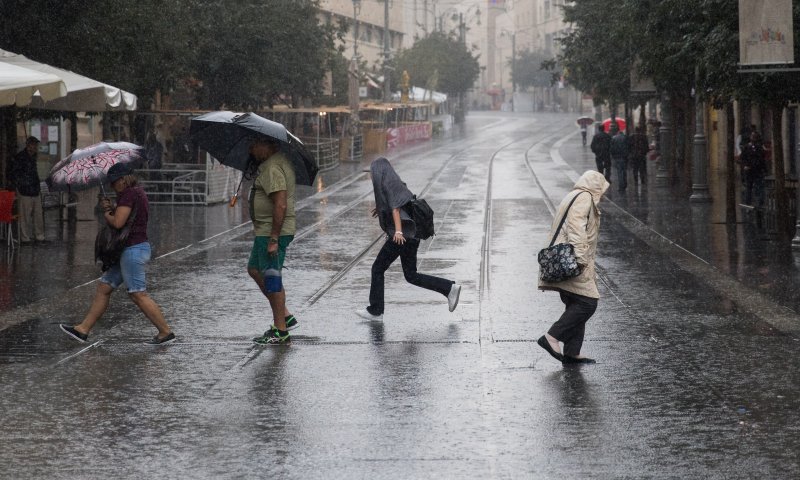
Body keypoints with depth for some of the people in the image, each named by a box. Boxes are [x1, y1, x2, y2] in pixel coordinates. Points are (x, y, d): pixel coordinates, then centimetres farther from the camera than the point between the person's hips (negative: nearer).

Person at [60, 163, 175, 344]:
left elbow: (118, 222, -22)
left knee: (138, 294, -8)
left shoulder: (129, 194, -15)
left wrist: (106, 214, -2)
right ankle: (83, 329, 15)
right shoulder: (138, 192, 17)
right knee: (104, 287, 12)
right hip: (133, 248, 11)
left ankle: (166, 332, -4)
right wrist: (110, 208, 1)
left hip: (133, 249, -11)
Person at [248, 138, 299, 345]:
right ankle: (285, 316, 23)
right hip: (264, 231, 11)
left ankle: (280, 331, 3)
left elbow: (281, 205, -26)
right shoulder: (276, 161, 13)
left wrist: (273, 238, -25)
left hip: (272, 232, -11)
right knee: (254, 270, 20)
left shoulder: (273, 168, -21)